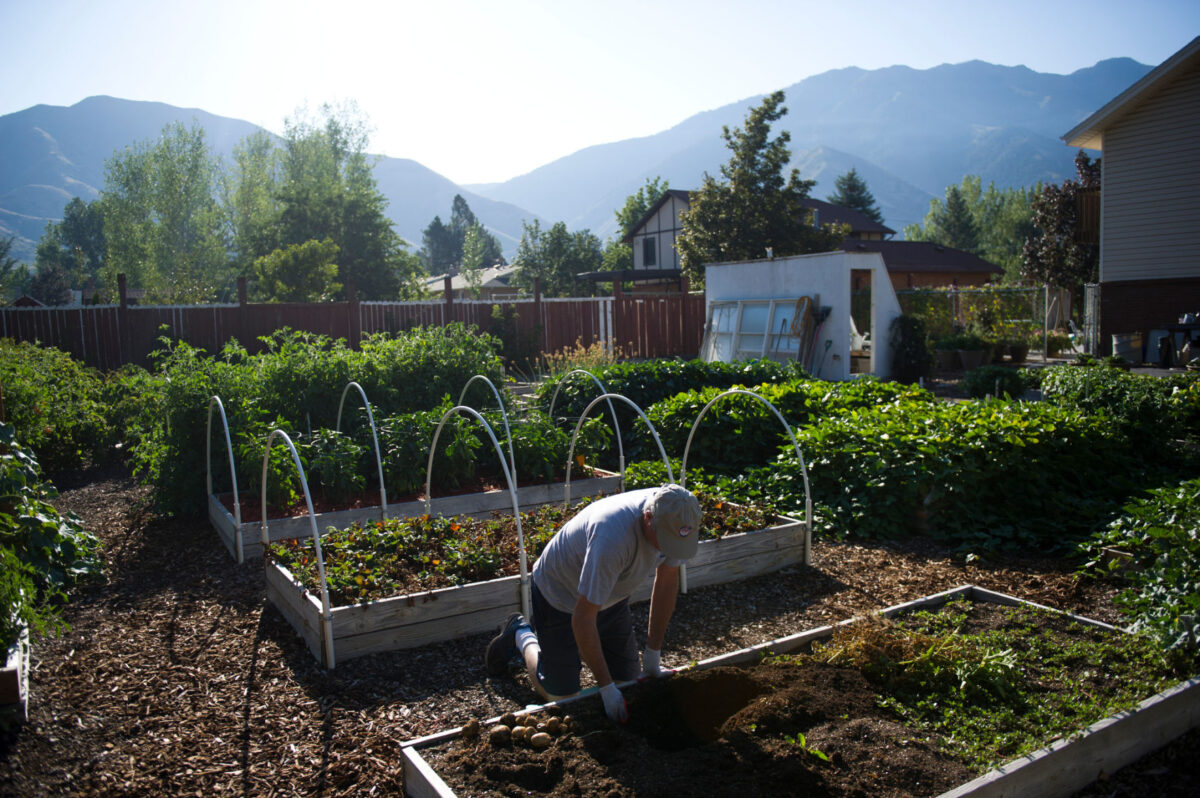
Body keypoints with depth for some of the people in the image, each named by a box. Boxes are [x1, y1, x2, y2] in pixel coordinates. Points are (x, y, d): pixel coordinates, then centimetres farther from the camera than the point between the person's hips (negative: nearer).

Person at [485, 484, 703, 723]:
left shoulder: (676, 519, -21)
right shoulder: (612, 540, -43)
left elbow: (667, 580, -5)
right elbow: (582, 619, -34)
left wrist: (653, 655, -2)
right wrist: (606, 688, -27)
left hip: (611, 597, 6)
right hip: (559, 594, -6)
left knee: (628, 680, 7)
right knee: (562, 695, 1)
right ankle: (522, 636, 26)